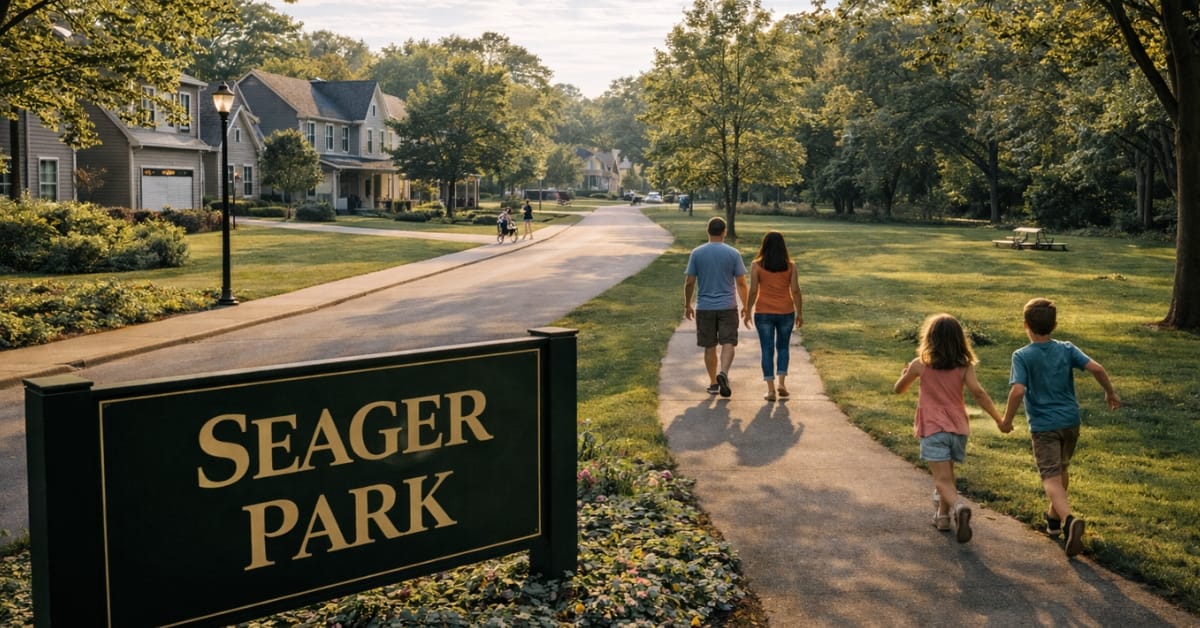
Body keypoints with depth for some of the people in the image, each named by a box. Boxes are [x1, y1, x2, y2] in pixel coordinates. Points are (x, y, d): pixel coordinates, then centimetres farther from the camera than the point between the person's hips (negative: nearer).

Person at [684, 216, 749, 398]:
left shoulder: (697, 253, -2)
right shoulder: (733, 253, -3)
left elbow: (689, 282, -1)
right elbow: (741, 283, -1)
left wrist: (687, 305, 11)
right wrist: (746, 306, 10)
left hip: (704, 307, 1)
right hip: (728, 307, -1)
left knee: (709, 347, 10)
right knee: (728, 343, 0)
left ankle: (713, 383, 15)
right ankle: (723, 372, -23)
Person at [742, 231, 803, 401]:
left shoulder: (757, 265, -5)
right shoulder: (790, 265, -1)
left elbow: (753, 291, -6)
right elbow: (795, 291, -3)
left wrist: (747, 312, 3)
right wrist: (799, 313, 5)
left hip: (763, 313, -1)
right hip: (786, 312, 1)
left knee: (767, 349, 5)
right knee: (783, 347, 18)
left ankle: (771, 389, 3)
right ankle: (782, 382, 6)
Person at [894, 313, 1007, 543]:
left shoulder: (920, 365, -3)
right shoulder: (964, 366, -1)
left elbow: (898, 389, 10)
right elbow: (978, 393, -13)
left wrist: (905, 374, 30)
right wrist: (999, 420, -8)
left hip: (933, 430, -3)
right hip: (958, 429, 3)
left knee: (942, 480, -7)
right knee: (947, 473, 25)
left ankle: (957, 507, -35)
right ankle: (944, 515, 35)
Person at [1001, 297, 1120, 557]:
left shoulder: (1022, 356, -12)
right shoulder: (1067, 350, 0)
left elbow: (1018, 390, -23)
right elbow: (1096, 368, -10)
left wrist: (1007, 419, -9)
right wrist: (1110, 393, 7)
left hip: (1043, 426, -5)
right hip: (1071, 421, 5)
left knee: (1051, 478, -9)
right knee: (1061, 469, 25)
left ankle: (1069, 519, -34)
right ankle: (1054, 517, 40)